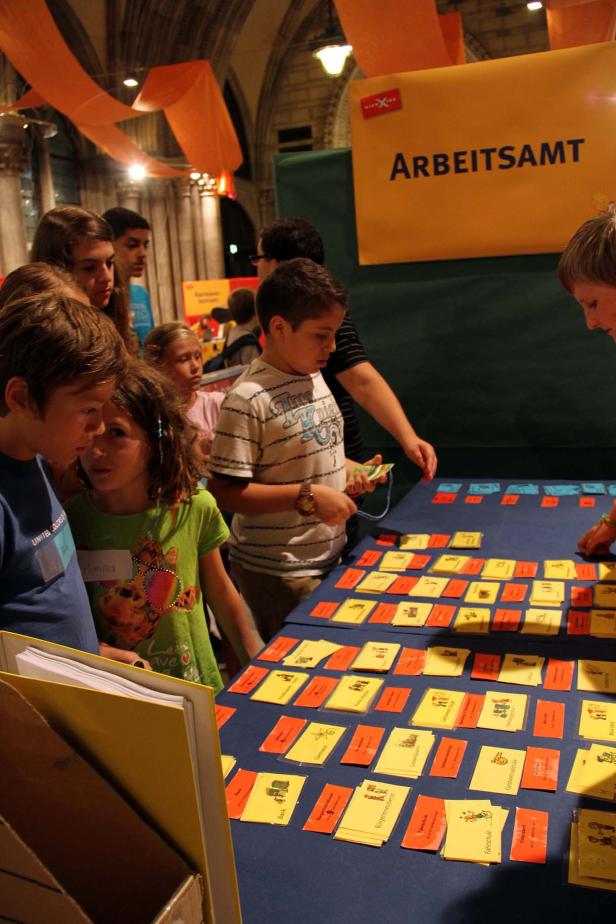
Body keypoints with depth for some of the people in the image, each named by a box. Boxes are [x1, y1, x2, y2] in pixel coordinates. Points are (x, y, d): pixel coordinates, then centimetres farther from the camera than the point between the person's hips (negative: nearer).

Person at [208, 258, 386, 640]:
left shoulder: (314, 378, 6)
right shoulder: (248, 399, -21)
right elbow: (225, 491, -23)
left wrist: (347, 469, 1)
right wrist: (307, 497, -26)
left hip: (327, 556, 8)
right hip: (277, 574, -8)